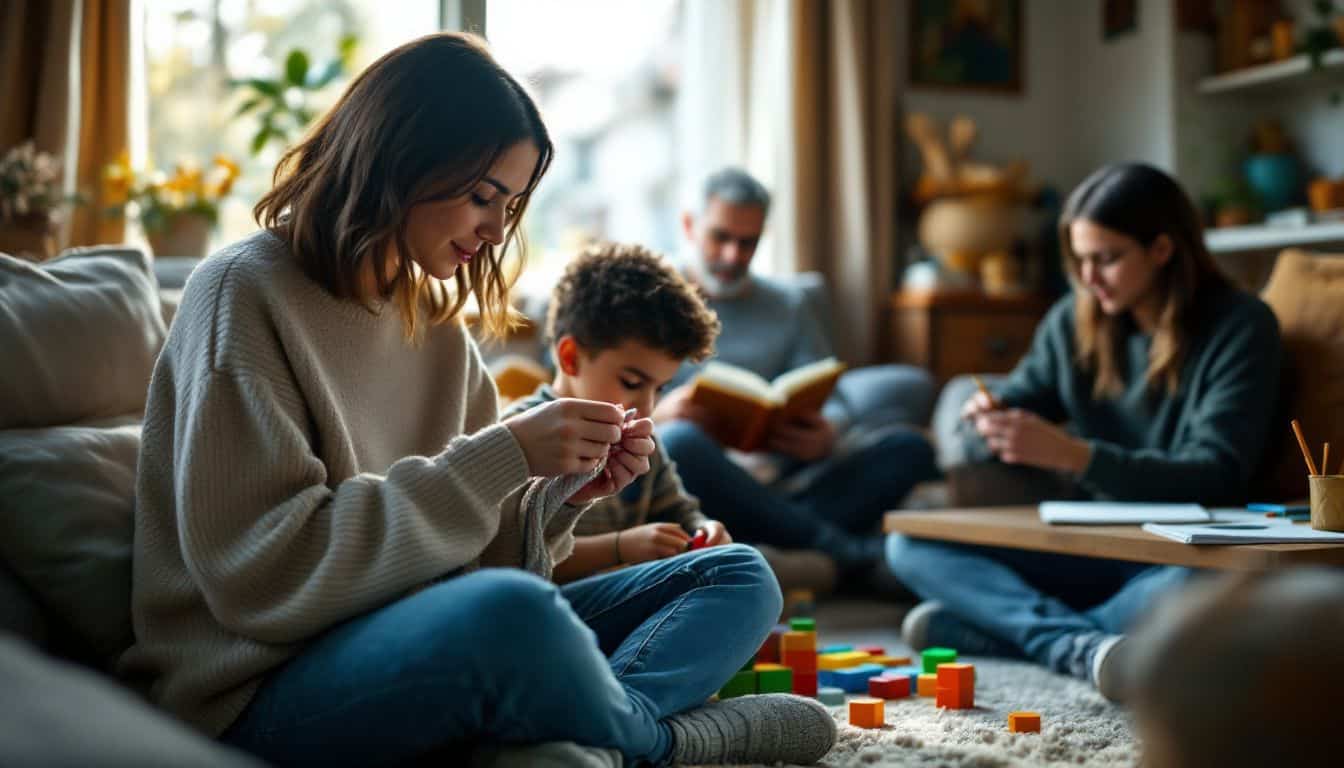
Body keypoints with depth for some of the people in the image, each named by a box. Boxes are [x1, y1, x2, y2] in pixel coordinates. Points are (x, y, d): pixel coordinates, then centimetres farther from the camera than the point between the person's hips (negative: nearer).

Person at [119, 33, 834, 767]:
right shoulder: (246, 292, -10)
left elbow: (461, 548, 13)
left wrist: (563, 490, -7)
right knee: (510, 612, -38)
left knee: (738, 576, 2)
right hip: (270, 691, -7)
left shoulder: (436, 320, 11)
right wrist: (504, 456, -20)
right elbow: (266, 578, -19)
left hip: (421, 644, 8)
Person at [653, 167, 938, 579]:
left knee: (906, 446, -15)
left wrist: (828, 434, -10)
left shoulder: (787, 305, 22)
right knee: (679, 440, -39)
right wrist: (655, 415, -20)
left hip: (776, 476, 4)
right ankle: (838, 547, -30)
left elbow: (830, 398, 15)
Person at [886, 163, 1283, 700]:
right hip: (1087, 546, 5)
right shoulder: (1074, 322, 5)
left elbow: (1215, 475, -18)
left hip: (1181, 555, -5)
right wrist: (989, 422, -14)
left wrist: (1073, 455, -31)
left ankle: (1009, 626, -24)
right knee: (910, 544, -14)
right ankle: (1079, 645, -34)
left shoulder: (1239, 327, -9)